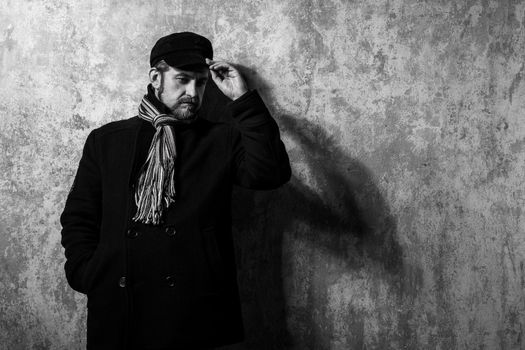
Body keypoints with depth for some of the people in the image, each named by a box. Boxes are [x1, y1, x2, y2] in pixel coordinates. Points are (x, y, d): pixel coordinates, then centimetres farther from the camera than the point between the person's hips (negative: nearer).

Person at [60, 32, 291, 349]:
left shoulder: (222, 139, 6)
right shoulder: (106, 140, 10)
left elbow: (271, 174, -10)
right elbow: (78, 216, 11)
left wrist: (243, 99, -11)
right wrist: (89, 277, -4)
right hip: (117, 310, 2)